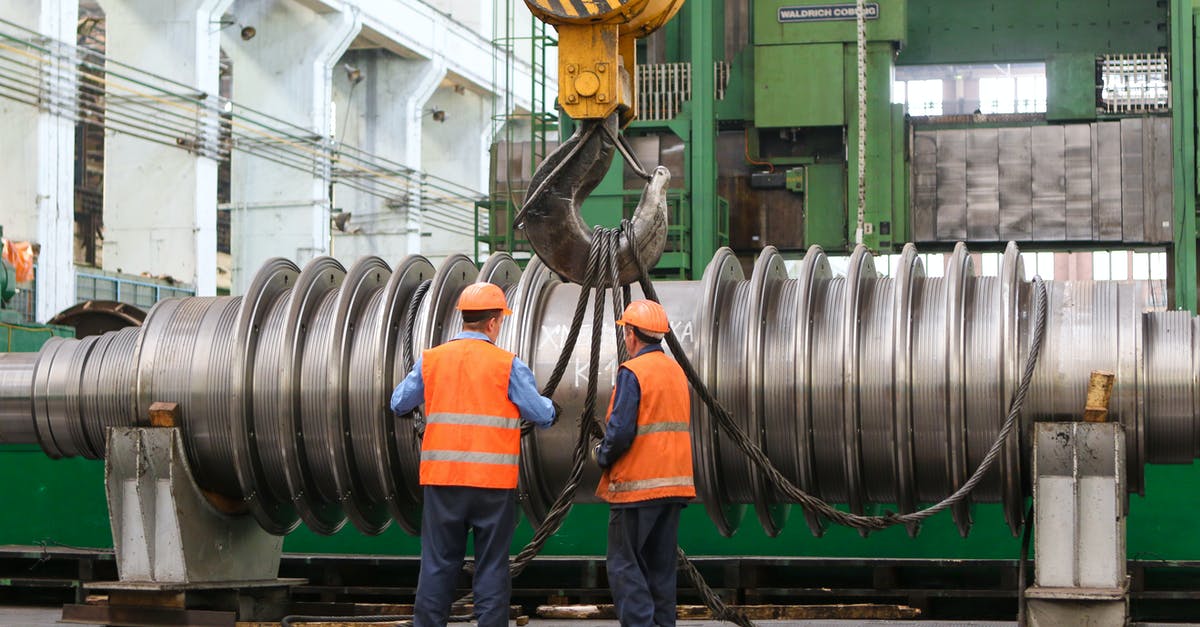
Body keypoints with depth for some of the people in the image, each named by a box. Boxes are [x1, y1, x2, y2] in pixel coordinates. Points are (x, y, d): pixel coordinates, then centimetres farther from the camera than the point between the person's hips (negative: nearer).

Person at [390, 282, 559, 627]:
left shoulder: (431, 360, 3)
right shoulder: (508, 365, -5)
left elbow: (398, 404, 13)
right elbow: (541, 414, -2)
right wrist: (552, 408, 22)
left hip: (441, 480, 2)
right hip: (494, 482, -2)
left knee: (438, 564, 9)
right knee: (492, 566, 6)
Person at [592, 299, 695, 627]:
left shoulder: (632, 372, -12)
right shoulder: (677, 371, 12)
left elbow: (620, 431, -19)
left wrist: (602, 456, 1)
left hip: (637, 482, -7)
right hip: (674, 481, 7)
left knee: (624, 564, -3)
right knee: (661, 564, 11)